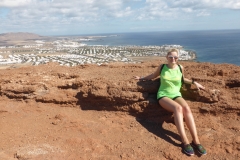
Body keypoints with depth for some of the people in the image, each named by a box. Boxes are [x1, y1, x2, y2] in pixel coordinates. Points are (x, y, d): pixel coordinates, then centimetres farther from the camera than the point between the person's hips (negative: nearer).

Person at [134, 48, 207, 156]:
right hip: (163, 95, -2)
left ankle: (196, 141, -35)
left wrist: (194, 82, 17)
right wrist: (142, 78, 26)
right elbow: (153, 75, 23)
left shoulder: (180, 68, 8)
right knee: (178, 108, -36)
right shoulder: (162, 67, 4)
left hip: (176, 95, 3)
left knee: (186, 108, -32)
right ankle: (185, 142, -41)